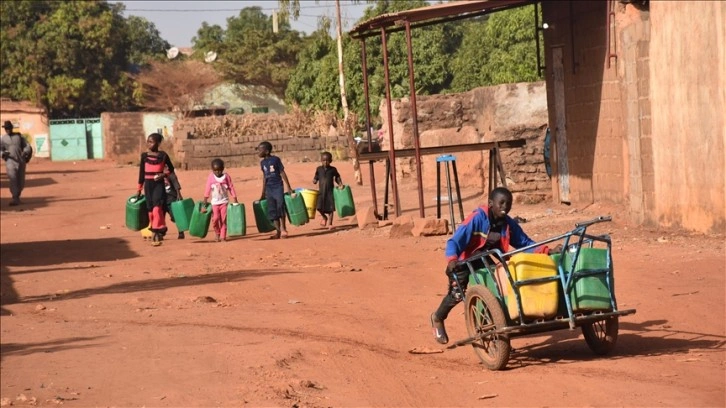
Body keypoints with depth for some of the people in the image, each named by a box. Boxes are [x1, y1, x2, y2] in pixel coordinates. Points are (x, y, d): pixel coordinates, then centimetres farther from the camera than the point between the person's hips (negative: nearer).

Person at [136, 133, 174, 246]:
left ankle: (157, 233, -16)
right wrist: (139, 189, 14)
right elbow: (142, 173, 12)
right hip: (148, 184, 4)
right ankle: (159, 232, 16)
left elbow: (171, 169, 9)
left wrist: (164, 174, -11)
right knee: (150, 209, 5)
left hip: (159, 184, -4)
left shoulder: (163, 155, -3)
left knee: (157, 208, -17)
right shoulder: (144, 156, 5)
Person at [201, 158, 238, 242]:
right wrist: (205, 203, -3)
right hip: (215, 202, 0)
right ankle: (217, 234, 11)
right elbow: (207, 190, 0)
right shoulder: (211, 177, -2)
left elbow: (231, 188, 2)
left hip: (224, 201, 0)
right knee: (215, 219, -10)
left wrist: (235, 201, -1)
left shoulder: (226, 176, -2)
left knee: (223, 219, -4)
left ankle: (223, 236, 2)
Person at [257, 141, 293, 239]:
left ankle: (283, 228, 0)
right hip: (269, 188, 5)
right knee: (272, 210, 3)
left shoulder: (276, 159, -6)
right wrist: (263, 193, 17)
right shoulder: (262, 162, 10)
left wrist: (288, 187, -6)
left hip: (278, 186, -5)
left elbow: (282, 173, -3)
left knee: (280, 206, -13)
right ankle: (278, 231, 8)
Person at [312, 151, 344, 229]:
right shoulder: (319, 169, 5)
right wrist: (314, 180, -10)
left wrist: (340, 184, -7)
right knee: (319, 207, -6)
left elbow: (337, 177, 8)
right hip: (321, 191, 1)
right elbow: (316, 177, 12)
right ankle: (324, 217, 24)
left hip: (330, 191, -1)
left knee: (330, 208, 0)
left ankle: (329, 223, 12)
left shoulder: (333, 169, 1)